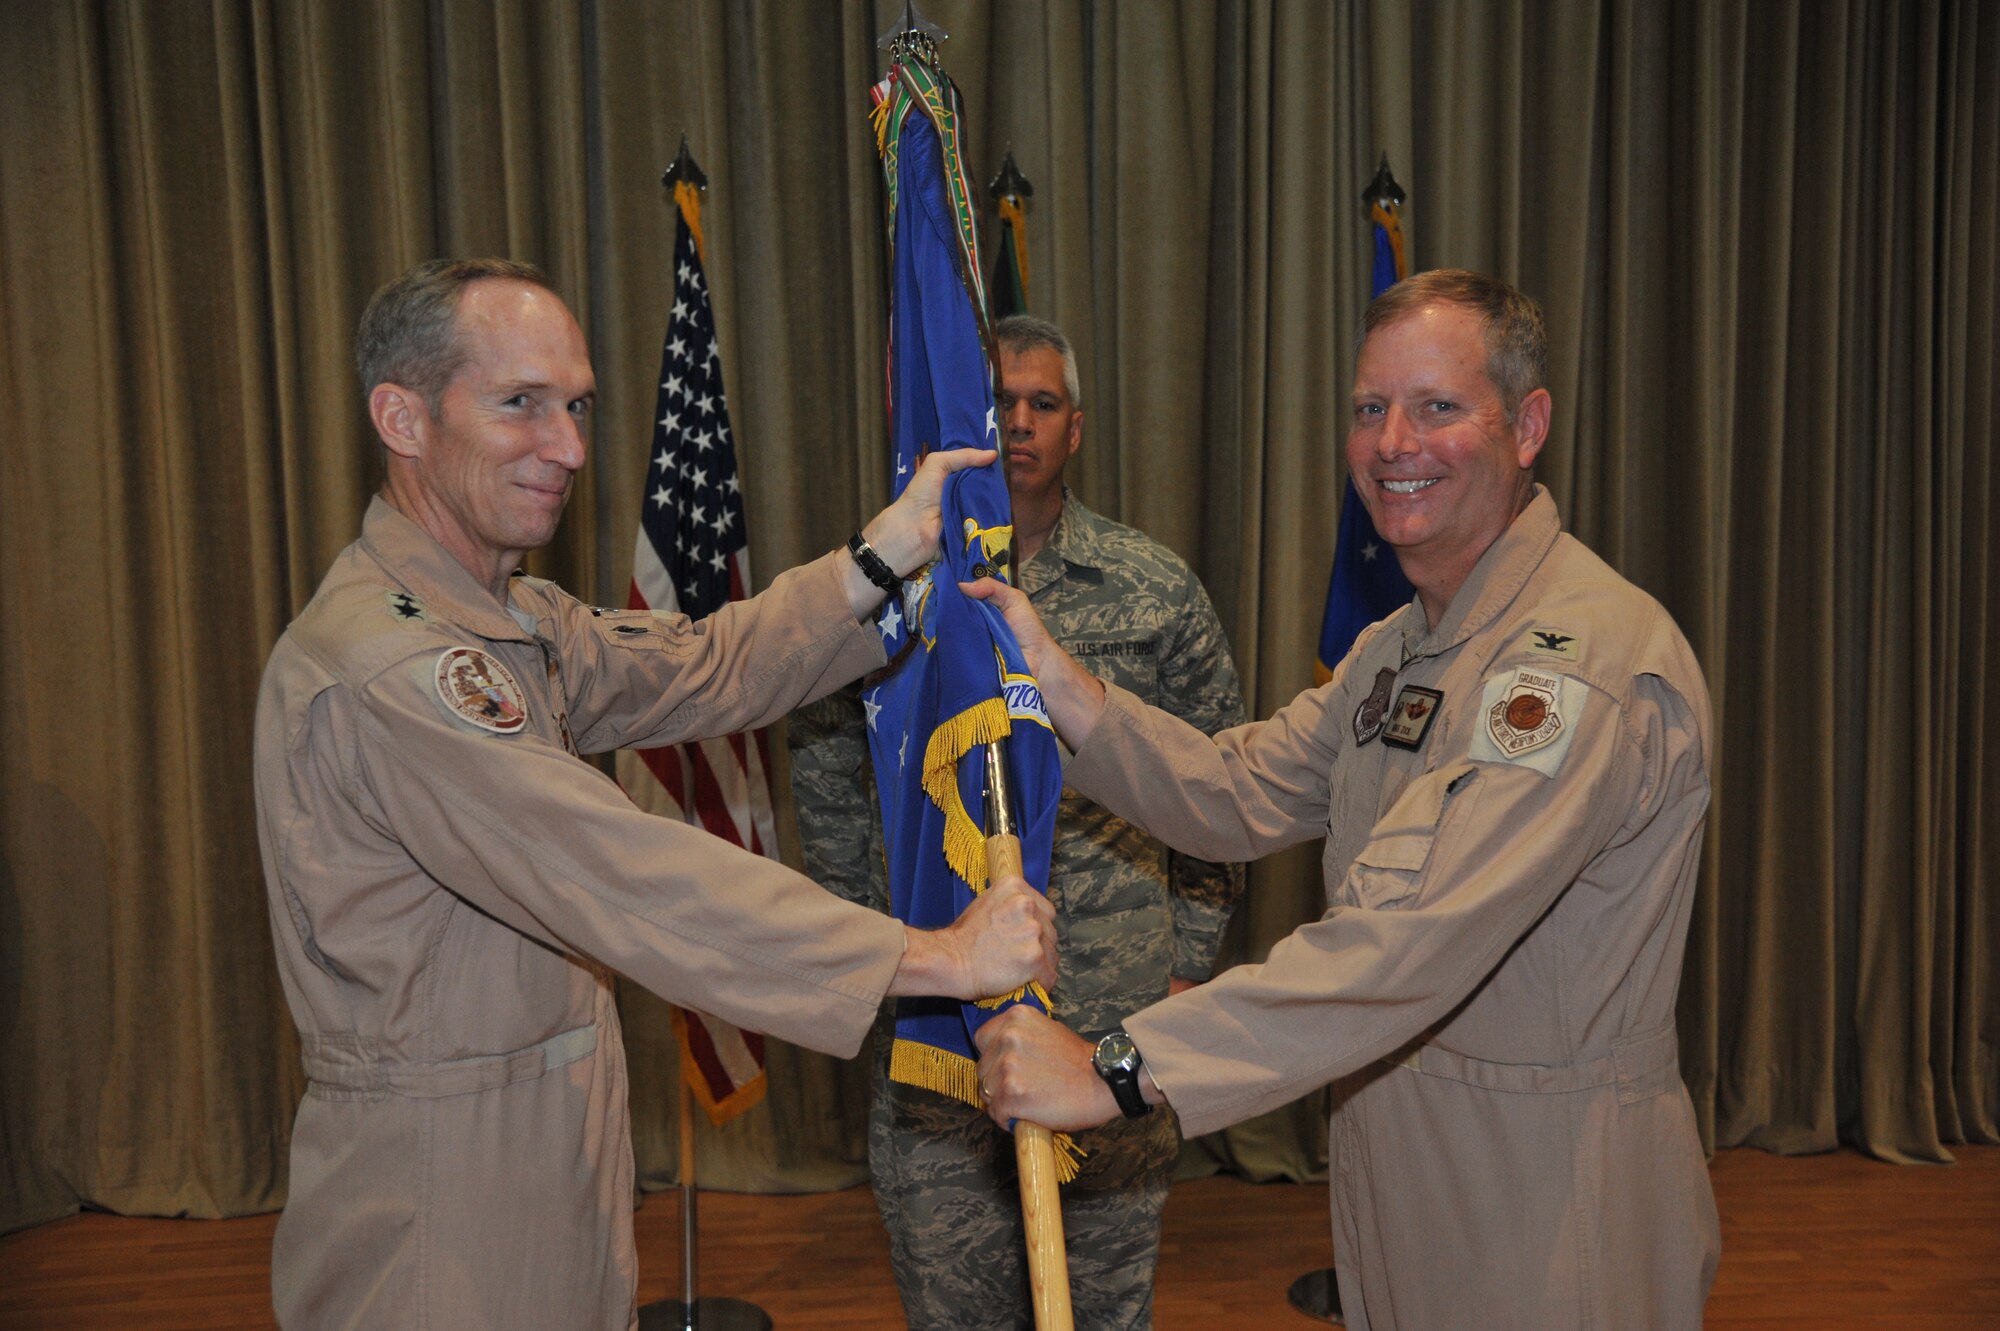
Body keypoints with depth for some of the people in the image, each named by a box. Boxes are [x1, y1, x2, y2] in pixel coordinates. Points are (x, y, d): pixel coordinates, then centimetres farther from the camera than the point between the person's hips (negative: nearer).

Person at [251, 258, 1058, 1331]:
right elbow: (629, 886, -31)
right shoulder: (378, 666, -26)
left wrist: (884, 556, -6)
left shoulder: (509, 618, 8)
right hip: (439, 1207, -9)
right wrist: (933, 958, -29)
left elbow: (699, 670, 6)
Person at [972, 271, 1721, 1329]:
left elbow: (1409, 936, -33)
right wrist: (1053, 677, -12)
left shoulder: (1593, 654, -24)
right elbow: (1238, 797, 1)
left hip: (1549, 1187, -7)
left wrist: (1118, 1069, -34)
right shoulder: (1395, 648, 9)